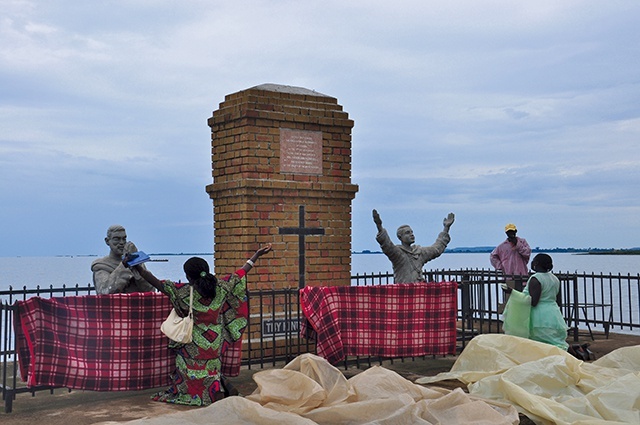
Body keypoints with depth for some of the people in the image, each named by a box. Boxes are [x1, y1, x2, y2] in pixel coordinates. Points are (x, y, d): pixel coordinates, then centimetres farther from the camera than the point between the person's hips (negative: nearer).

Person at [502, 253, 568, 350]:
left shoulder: (535, 279, -13)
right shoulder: (554, 278, 12)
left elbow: (533, 301, -21)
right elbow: (559, 302, 14)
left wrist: (512, 292, -20)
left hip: (540, 319, -8)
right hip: (554, 316, 8)